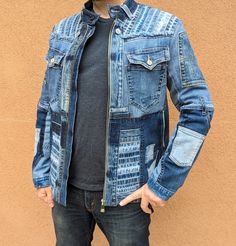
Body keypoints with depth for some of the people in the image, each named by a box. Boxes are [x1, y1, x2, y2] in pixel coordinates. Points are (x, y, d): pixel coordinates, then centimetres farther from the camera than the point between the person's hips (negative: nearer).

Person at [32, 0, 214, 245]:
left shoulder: (165, 29, -7)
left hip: (125, 191, -3)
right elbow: (48, 108, 10)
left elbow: (197, 110, -7)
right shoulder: (63, 32, 5)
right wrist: (41, 175, 8)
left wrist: (164, 181, -11)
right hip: (67, 186, 4)